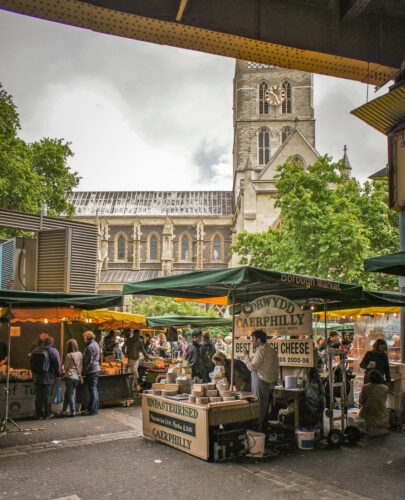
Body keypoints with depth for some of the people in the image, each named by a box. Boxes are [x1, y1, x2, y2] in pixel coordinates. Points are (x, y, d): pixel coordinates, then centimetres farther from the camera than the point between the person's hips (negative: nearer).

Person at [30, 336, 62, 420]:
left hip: (37, 378, 4)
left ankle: (39, 414, 19)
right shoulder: (53, 351, -9)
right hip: (48, 378, -4)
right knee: (47, 396, 4)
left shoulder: (35, 350, 7)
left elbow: (31, 363, 16)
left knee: (38, 396, 12)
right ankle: (47, 414, 8)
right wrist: (59, 374, 5)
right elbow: (58, 365, -10)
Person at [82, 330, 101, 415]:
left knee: (92, 390, -5)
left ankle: (92, 410, -1)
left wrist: (84, 372, -11)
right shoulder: (95, 344, 13)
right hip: (96, 369, 10)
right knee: (95, 390, 14)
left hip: (91, 371, -10)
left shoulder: (90, 346, -17)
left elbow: (89, 361, -19)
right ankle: (95, 408, 21)